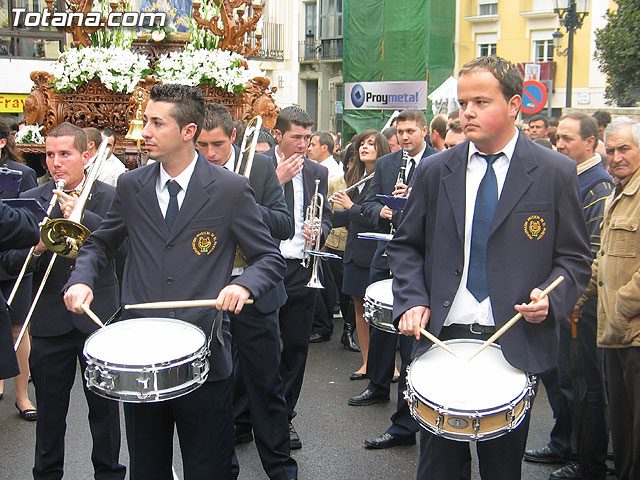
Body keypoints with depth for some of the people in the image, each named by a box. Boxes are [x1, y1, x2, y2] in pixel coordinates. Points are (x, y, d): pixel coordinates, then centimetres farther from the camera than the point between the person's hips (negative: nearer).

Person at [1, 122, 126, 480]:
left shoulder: (110, 198, -1)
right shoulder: (31, 200, 4)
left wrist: (82, 216, -23)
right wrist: (34, 248, -19)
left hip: (99, 316, -1)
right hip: (50, 321, 2)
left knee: (104, 406, 9)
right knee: (50, 408, 12)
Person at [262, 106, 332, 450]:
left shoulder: (317, 172, 10)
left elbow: (326, 216, 16)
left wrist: (319, 230, -7)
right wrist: (277, 180, -18)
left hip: (301, 269, 3)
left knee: (296, 345, 8)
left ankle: (283, 418, 23)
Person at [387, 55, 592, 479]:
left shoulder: (555, 173, -1)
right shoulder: (436, 172, 5)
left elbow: (575, 256, 4)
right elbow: (406, 246, 10)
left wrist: (552, 298, -15)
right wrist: (412, 300, -5)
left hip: (516, 343, -1)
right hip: (442, 336, 2)